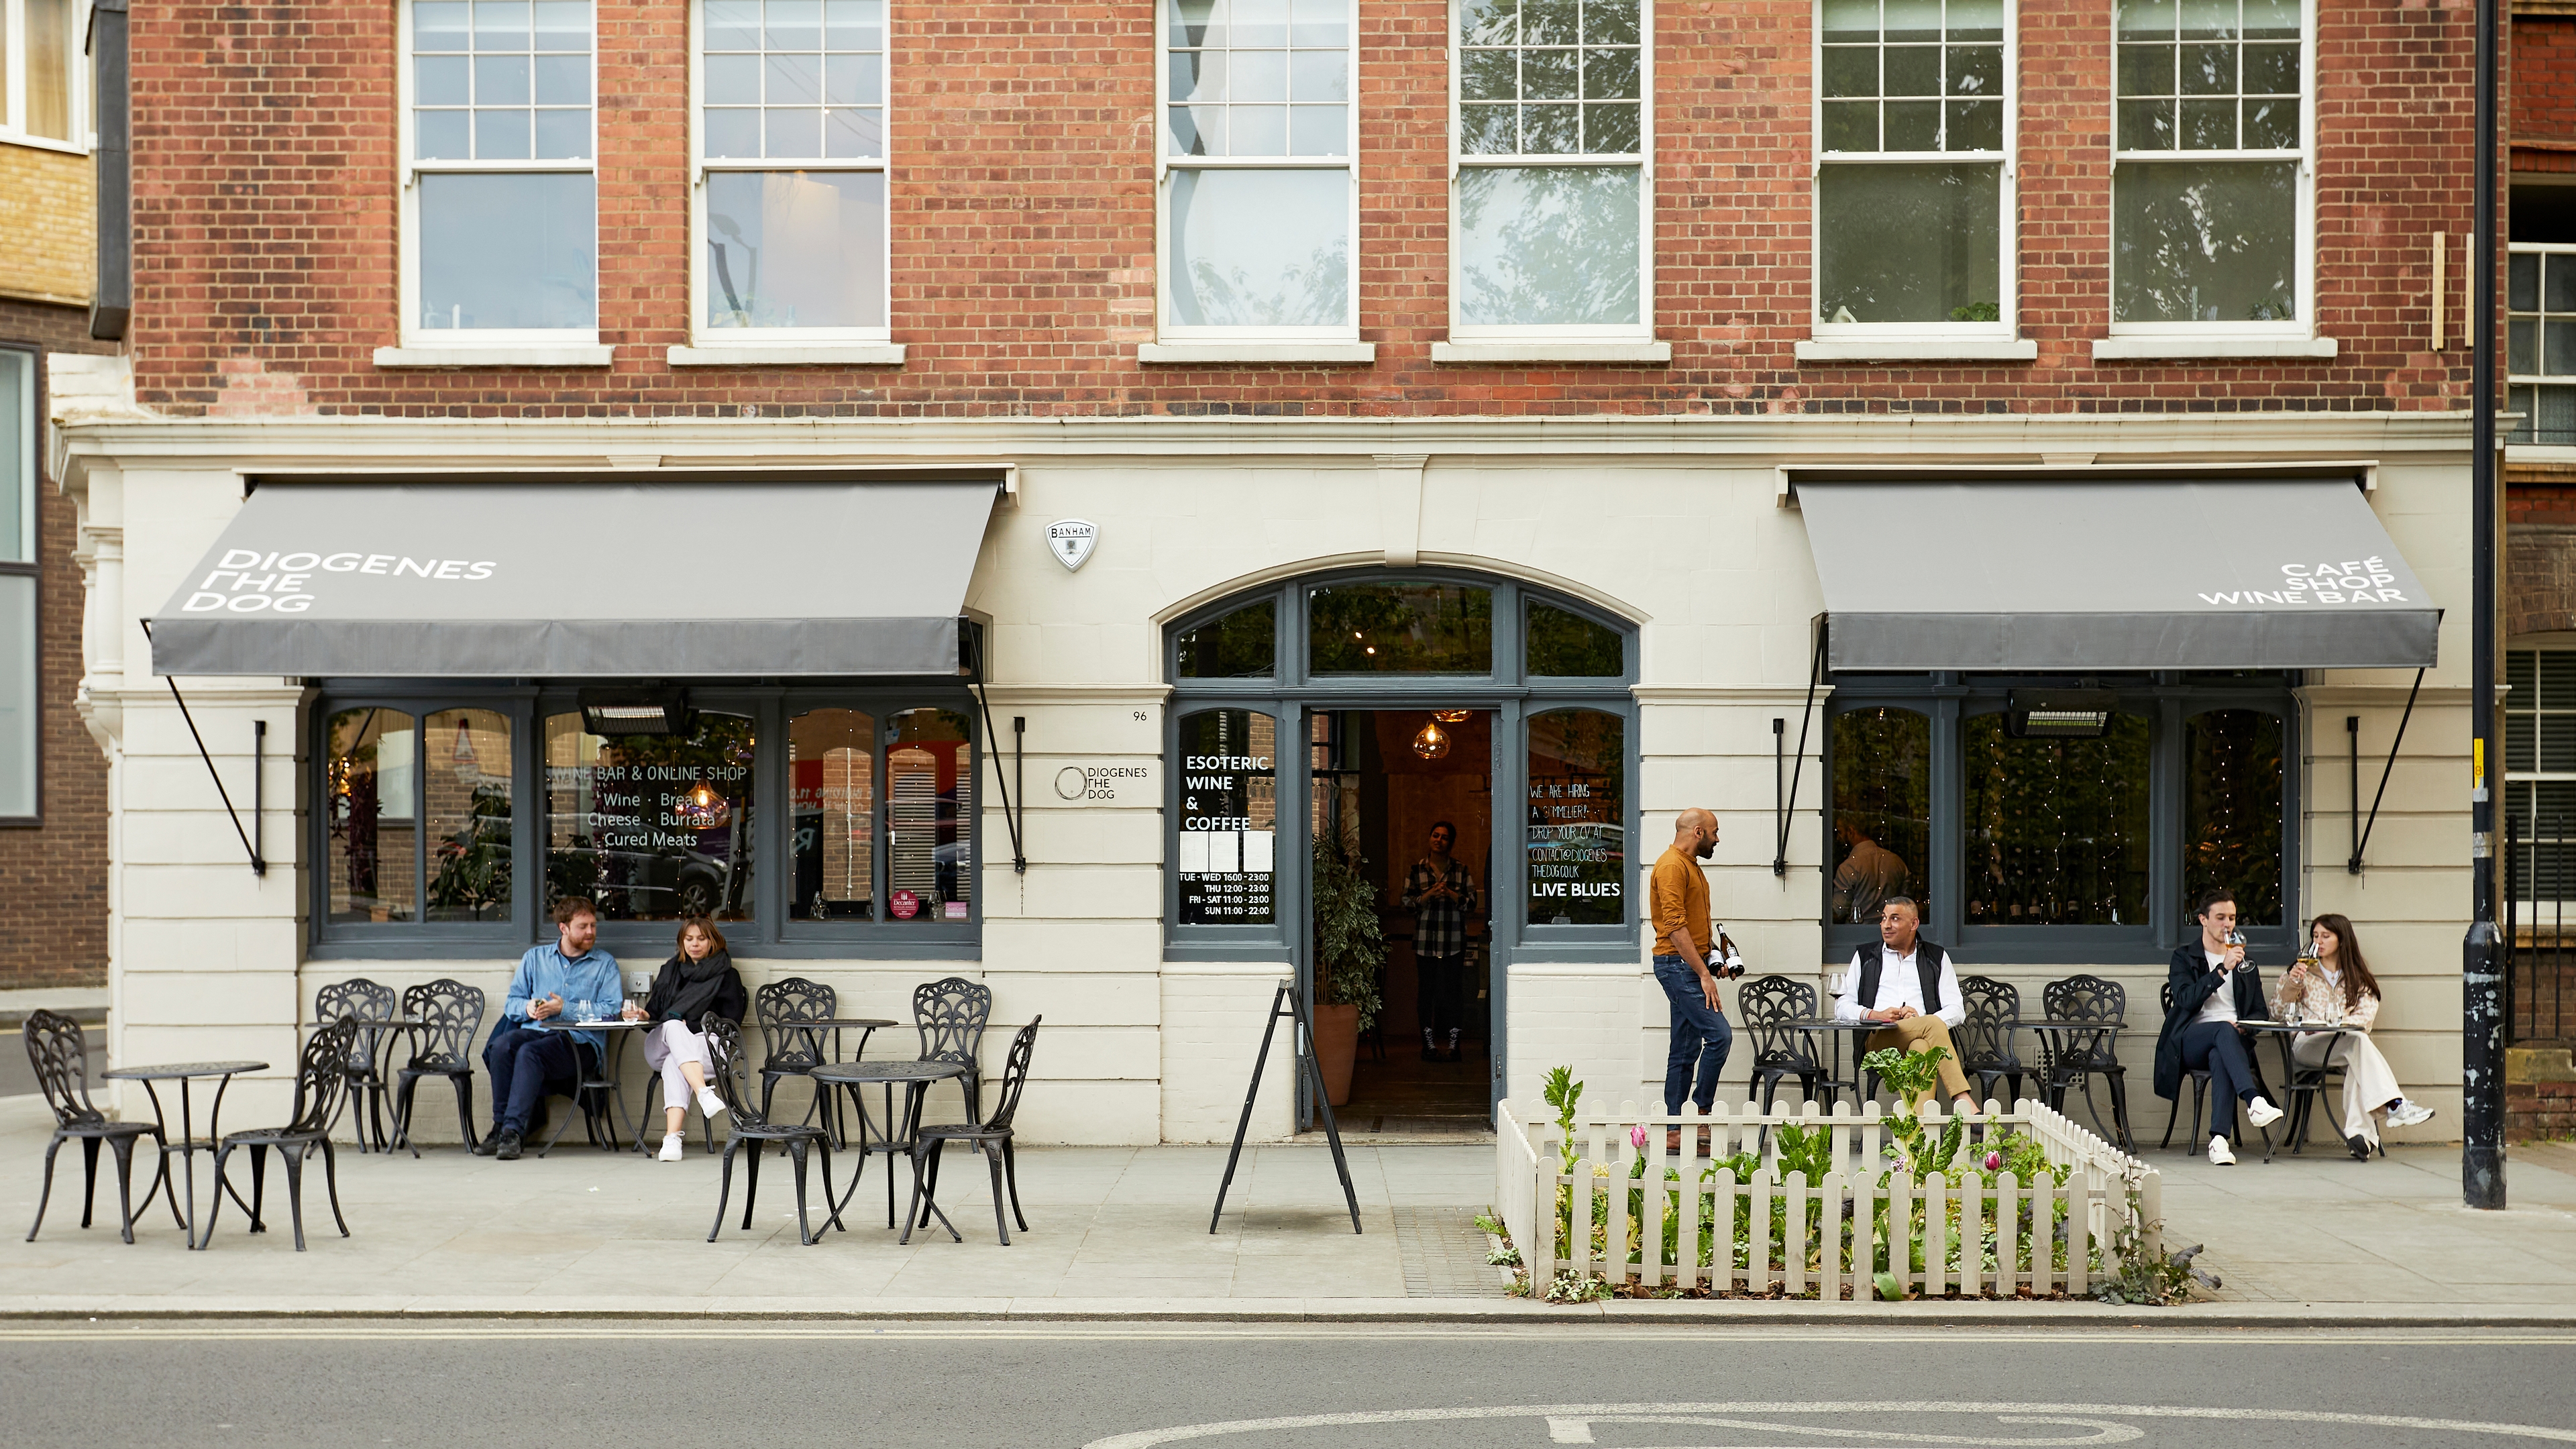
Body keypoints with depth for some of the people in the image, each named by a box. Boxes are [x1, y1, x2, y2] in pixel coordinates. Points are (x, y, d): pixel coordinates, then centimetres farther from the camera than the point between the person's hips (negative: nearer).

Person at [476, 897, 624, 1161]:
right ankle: (500, 1126, -25)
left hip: (580, 1042, -3)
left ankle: (513, 1131, -37)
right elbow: (512, 1002, 16)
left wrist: (565, 1008, -10)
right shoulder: (535, 958, 22)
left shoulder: (605, 963, 13)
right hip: (534, 1031, 3)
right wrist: (527, 1008, -7)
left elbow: (611, 1009, -2)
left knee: (530, 1052, -33)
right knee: (502, 1045, -30)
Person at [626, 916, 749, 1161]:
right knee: (673, 1027, -36)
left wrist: (691, 1027, -6)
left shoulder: (727, 976, 15)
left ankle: (672, 1137, -57)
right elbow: (655, 1013, 21)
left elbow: (731, 1024, 6)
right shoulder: (670, 971, 26)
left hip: (707, 1045, -2)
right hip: (660, 1046, 2)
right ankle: (704, 1093, -60)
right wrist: (643, 1016, -3)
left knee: (674, 1063, -38)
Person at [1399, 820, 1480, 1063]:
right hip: (1425, 940, 0)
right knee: (1426, 990, 2)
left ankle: (1454, 1045, 5)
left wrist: (1450, 894, -13)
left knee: (1453, 989, -2)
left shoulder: (1461, 870, 5)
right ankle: (1429, 1045, 9)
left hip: (1454, 941, 0)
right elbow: (1408, 902, 2)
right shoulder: (1416, 869, 6)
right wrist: (1429, 894, -13)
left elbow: (1471, 903, 2)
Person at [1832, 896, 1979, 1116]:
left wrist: (1921, 1017, -9)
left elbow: (1957, 1011, 12)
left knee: (1922, 1047, -39)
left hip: (1923, 1035, 1)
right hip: (1877, 1039, -1)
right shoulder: (1865, 956, 23)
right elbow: (1842, 1008, 14)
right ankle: (1963, 1101, -45)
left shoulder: (1937, 958, 23)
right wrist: (1875, 1015, -7)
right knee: (1933, 1025, -33)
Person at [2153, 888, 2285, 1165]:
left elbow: (2261, 1013, 22)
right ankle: (2254, 1101, -56)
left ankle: (2219, 1139, -48)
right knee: (2224, 1029, -38)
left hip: (2233, 1039, 2)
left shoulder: (2245, 964, 26)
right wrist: (2223, 969, -16)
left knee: (2220, 1057, -37)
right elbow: (2186, 999, -7)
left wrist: (2243, 1025, -2)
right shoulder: (2184, 958, 13)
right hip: (2191, 1042, -2)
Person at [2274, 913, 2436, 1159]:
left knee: (2357, 1064, -37)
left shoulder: (2360, 980, 20)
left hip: (2348, 1042, 2)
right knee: (2357, 1043, -34)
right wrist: (2291, 985, -6)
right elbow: (2278, 1015, 11)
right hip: (2306, 1046, -2)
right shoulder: (2303, 972, 19)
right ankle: (2395, 1105, -46)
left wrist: (2327, 1026, -13)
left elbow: (2365, 1018, 3)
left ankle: (2359, 1134, -47)